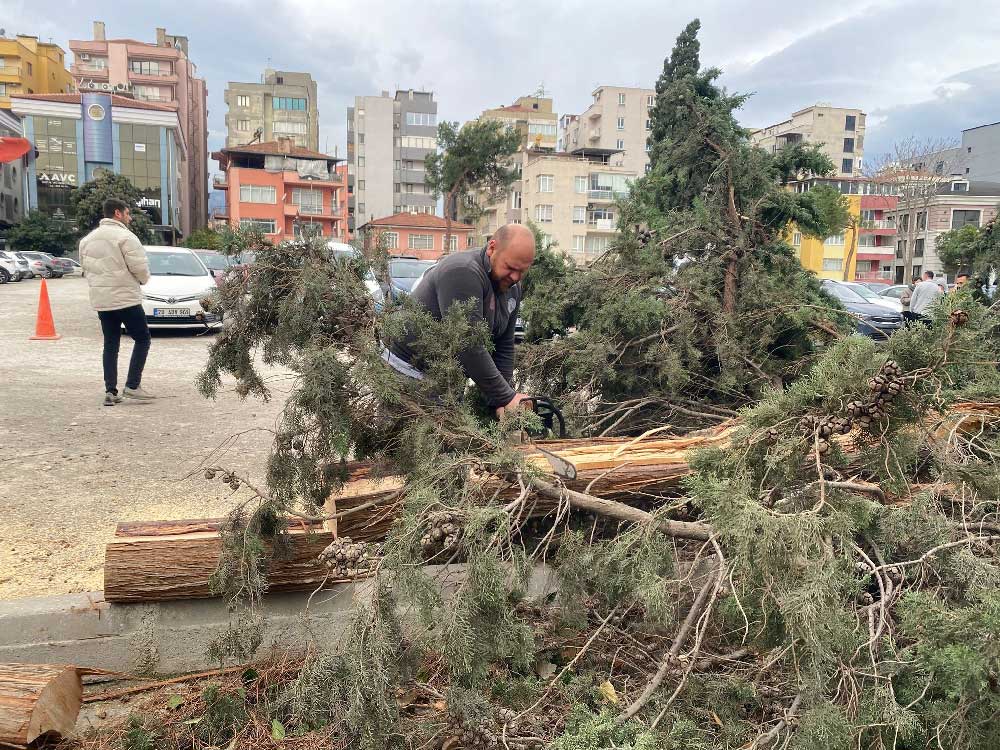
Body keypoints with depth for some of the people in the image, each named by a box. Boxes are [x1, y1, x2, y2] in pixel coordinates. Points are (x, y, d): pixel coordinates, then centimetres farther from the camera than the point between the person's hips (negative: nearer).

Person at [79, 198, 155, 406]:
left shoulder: (87, 239, 13)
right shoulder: (125, 237, -12)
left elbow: (86, 268, 16)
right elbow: (140, 267, -16)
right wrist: (143, 279, 4)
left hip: (100, 300, 7)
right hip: (125, 298, -7)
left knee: (110, 344, 11)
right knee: (142, 339, 4)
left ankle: (110, 391, 8)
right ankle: (132, 385, -4)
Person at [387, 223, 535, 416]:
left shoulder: (512, 288, 3)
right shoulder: (464, 272, -24)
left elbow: (504, 346, 6)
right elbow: (469, 346, -28)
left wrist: (502, 402, -4)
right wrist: (506, 398, -23)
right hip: (410, 374, -8)